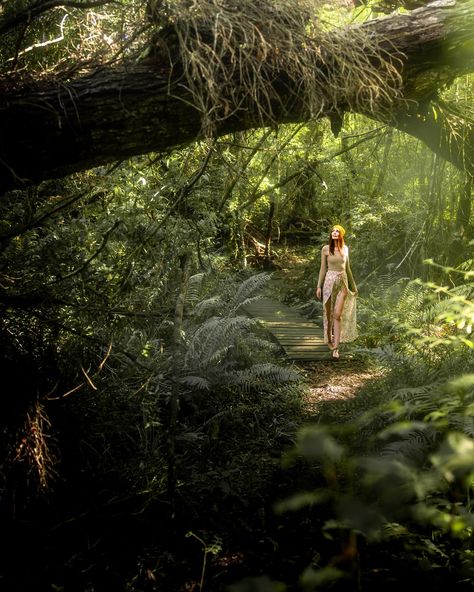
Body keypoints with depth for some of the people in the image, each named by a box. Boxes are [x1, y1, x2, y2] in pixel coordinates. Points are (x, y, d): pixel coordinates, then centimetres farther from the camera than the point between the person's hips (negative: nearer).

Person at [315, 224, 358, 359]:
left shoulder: (345, 248, 8)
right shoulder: (326, 249, 0)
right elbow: (323, 268, 2)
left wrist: (353, 285, 22)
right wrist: (319, 286, -3)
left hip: (342, 282, 1)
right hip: (329, 281, -1)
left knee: (338, 315, -9)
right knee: (328, 313, 6)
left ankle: (336, 348, -11)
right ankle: (329, 339, 29)